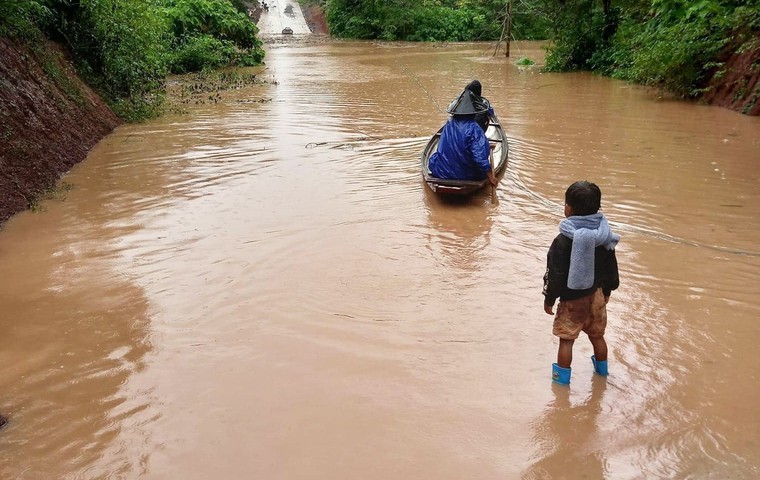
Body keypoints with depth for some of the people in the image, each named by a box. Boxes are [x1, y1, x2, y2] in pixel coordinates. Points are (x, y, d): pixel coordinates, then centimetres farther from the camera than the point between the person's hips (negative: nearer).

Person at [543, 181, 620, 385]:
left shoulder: (563, 240, -22)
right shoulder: (604, 236, -6)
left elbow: (555, 274, -17)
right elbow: (611, 268, 5)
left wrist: (549, 298, -5)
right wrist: (607, 290, 20)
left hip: (572, 298, -5)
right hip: (596, 294, 6)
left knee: (566, 338, 8)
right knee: (597, 335, 22)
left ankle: (562, 375, 19)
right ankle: (601, 369, 42)